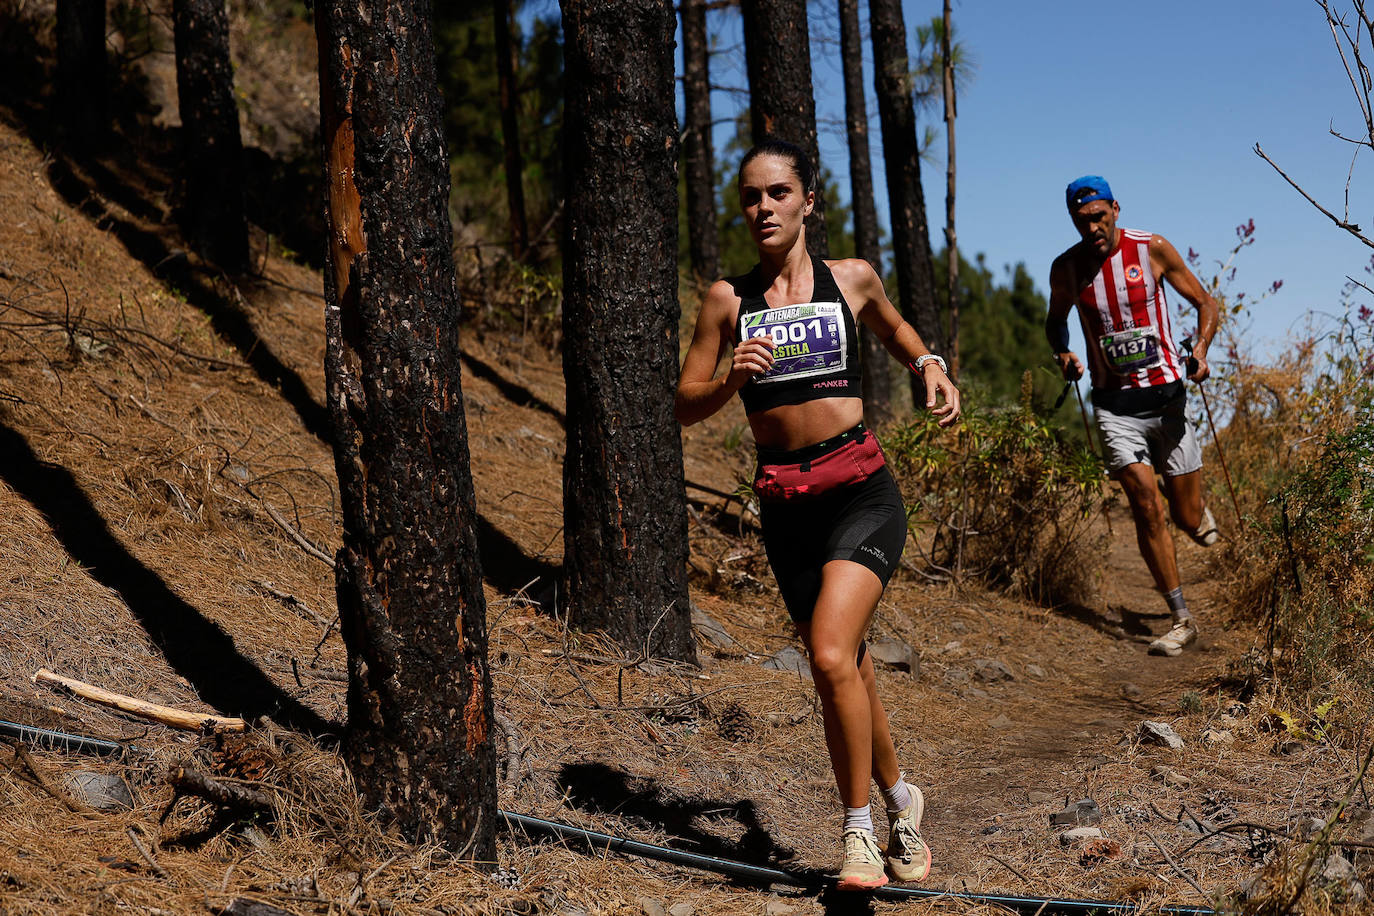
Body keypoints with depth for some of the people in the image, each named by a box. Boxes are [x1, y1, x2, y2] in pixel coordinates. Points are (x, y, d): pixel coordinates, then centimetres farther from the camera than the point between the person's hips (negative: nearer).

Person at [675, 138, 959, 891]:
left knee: (832, 657, -20)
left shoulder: (851, 279, 4)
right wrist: (731, 381, -15)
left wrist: (930, 367, 6)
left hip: (862, 493, -2)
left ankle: (860, 828, -2)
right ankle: (900, 801, 37)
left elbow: (893, 328, 25)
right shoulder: (728, 299, 4)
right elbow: (684, 407, 5)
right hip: (785, 505, 2)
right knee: (846, 673, 12)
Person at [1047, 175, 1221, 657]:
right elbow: (1056, 320, 17)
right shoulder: (1066, 268, -2)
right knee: (1146, 507, -13)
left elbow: (1205, 303, 3)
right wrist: (1063, 354, -5)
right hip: (1114, 404, 0)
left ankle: (1198, 511, 46)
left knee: (1189, 520, 5)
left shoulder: (1153, 249, -5)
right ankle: (1181, 620, -1)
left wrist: (1200, 348, -15)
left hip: (1165, 395, 0)